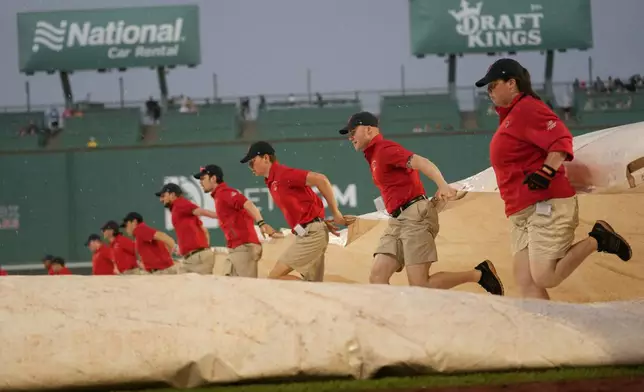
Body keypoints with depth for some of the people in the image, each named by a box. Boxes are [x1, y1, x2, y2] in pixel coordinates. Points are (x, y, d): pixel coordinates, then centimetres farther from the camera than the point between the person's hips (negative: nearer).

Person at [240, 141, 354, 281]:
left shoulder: (282, 173, -11)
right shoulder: (272, 182, 18)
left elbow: (320, 179, -19)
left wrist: (336, 214, -14)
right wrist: (324, 223, 10)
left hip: (311, 234, -9)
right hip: (308, 235, 9)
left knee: (275, 276, -11)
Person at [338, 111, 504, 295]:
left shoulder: (385, 149, -9)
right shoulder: (373, 155, 21)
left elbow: (421, 162, -23)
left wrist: (442, 185, -40)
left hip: (415, 216, -10)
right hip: (396, 221, 10)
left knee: (419, 285, -14)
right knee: (377, 277, -4)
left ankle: (479, 274, -1)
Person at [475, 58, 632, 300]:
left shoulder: (527, 108, -8)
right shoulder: (509, 116, 22)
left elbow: (561, 140, -19)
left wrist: (546, 173, -30)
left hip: (547, 206, -10)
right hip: (521, 214, 10)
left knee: (544, 278, -18)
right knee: (526, 283, -2)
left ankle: (596, 240, 0)